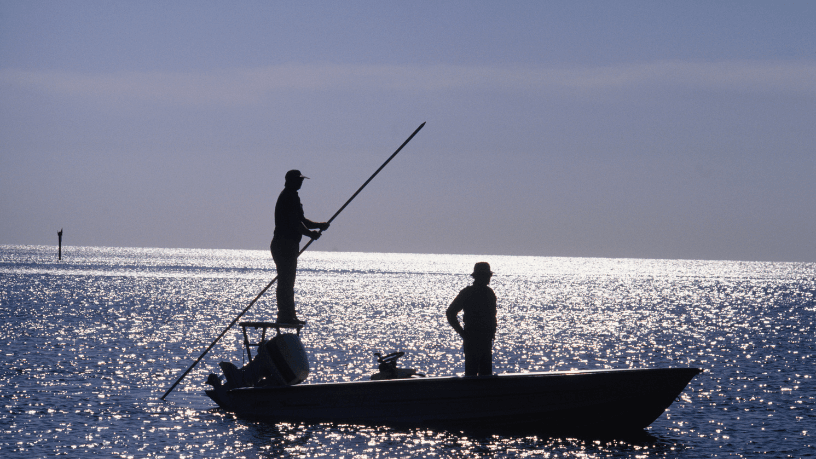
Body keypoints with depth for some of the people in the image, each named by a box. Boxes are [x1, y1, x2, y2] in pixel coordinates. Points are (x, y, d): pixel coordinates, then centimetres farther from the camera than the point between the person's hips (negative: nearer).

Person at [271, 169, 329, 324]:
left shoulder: (290, 196, 20)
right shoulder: (290, 197, -13)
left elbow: (300, 221, 26)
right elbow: (295, 223, -20)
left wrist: (319, 226, 15)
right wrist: (310, 233, -9)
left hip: (284, 244, 11)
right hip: (286, 244, -11)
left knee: (286, 282, 13)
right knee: (286, 282, -9)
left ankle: (289, 316, 18)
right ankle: (286, 316, -9)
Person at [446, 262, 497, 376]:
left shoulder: (489, 293, 12)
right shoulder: (467, 293, -7)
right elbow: (450, 313, -6)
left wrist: (492, 331, 14)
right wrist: (462, 332, -8)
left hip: (486, 340, 6)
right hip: (472, 340, -6)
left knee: (486, 372, 6)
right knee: (471, 372, -6)